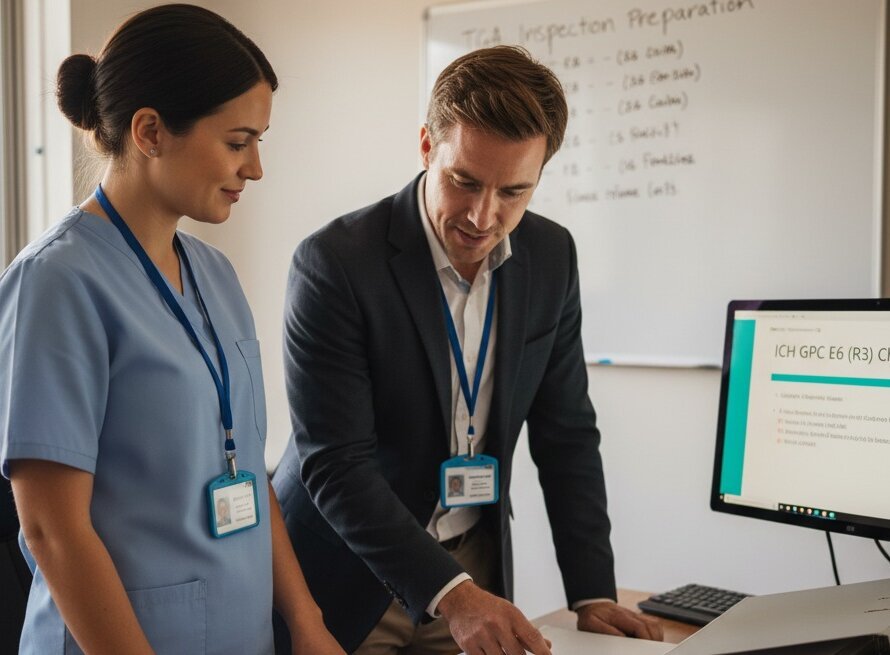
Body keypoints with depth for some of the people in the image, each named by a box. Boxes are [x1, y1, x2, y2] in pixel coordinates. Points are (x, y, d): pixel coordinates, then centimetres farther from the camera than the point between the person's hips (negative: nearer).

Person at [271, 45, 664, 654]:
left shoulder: (551, 256, -5)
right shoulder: (335, 262, -21)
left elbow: (567, 435, 0)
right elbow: (335, 463, -22)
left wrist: (593, 595, -4)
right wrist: (450, 594, -29)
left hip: (474, 566, 4)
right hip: (347, 578, -4)